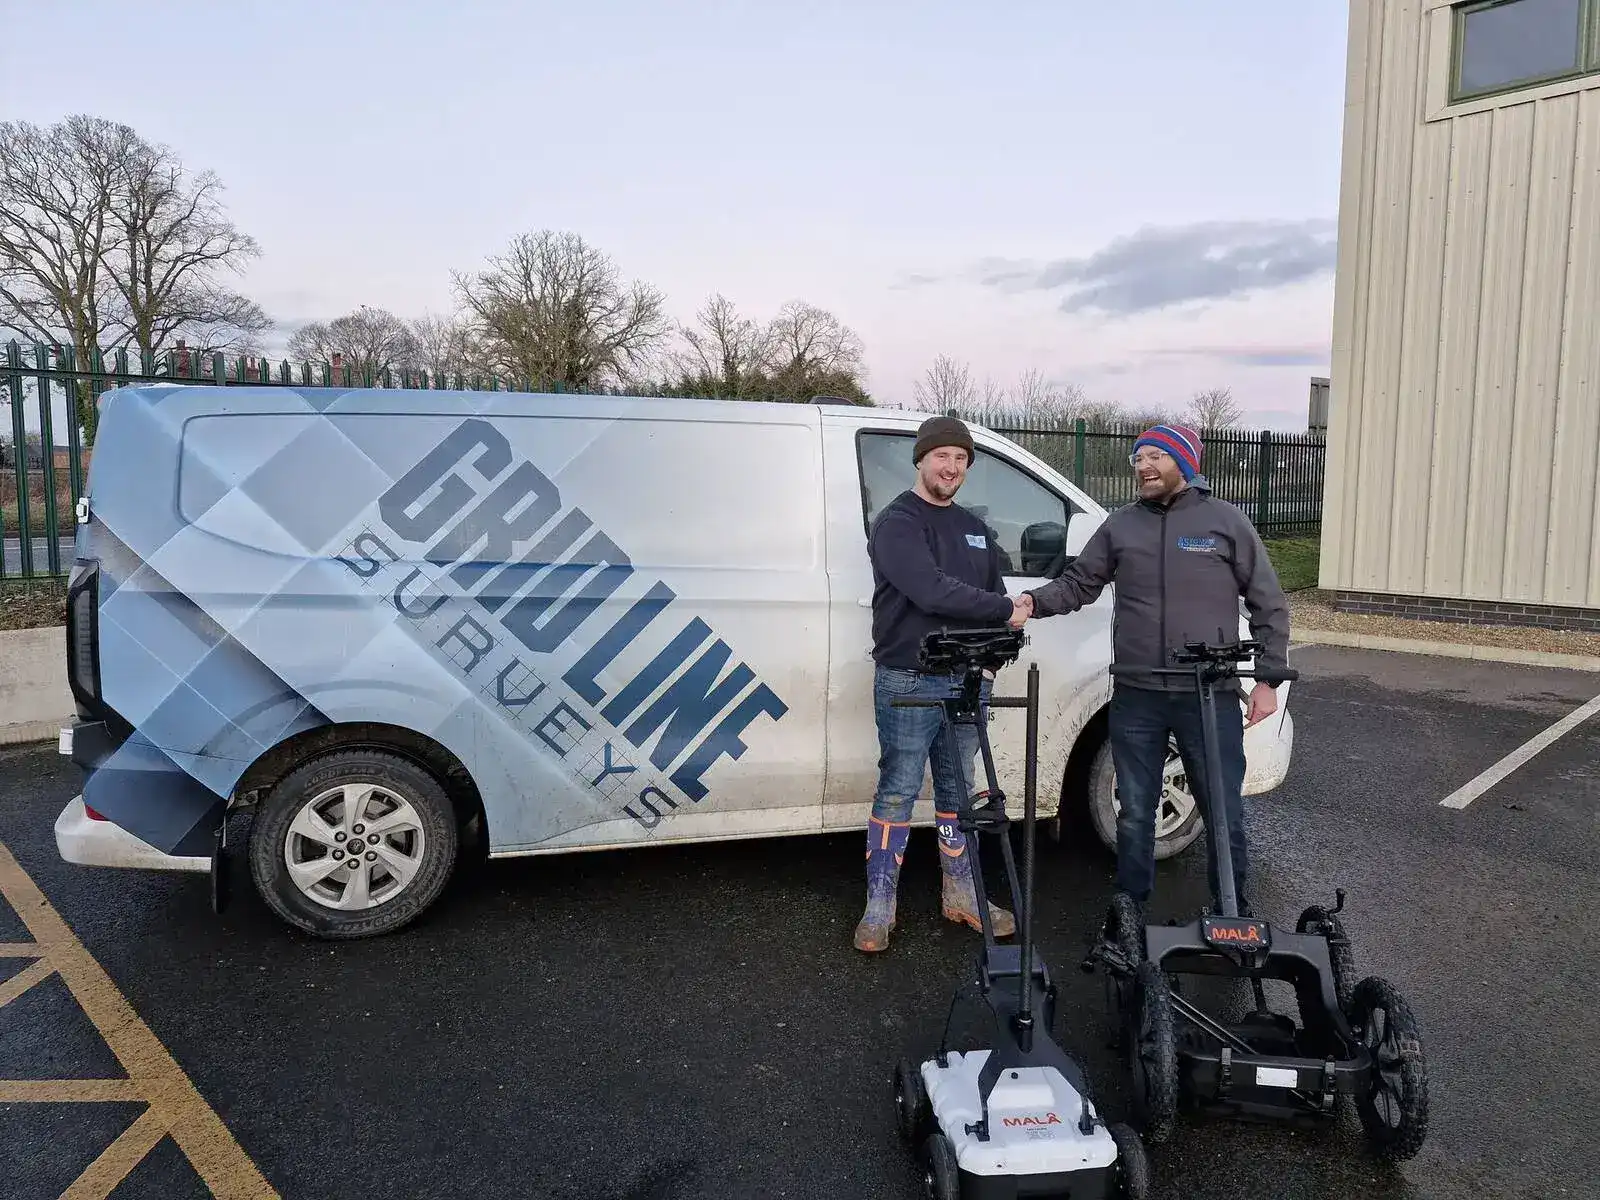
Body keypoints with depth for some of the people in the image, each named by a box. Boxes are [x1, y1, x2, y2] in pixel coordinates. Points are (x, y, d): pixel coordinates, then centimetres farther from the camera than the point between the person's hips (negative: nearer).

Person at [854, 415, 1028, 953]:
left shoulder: (973, 529, 17)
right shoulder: (897, 522, -7)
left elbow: (993, 592, 18)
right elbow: (931, 591, -21)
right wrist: (1004, 610, -15)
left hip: (967, 679, 7)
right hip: (908, 681, -7)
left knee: (957, 791, 15)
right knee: (897, 794, -2)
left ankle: (960, 895, 27)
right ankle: (879, 909, 8)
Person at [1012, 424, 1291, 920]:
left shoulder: (1226, 521, 1)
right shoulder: (1120, 525, 6)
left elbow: (1269, 604, 4)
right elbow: (1078, 582, 7)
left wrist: (1268, 679, -1)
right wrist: (1034, 601, -13)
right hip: (1136, 697, 2)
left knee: (1224, 812, 8)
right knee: (1135, 813, 12)